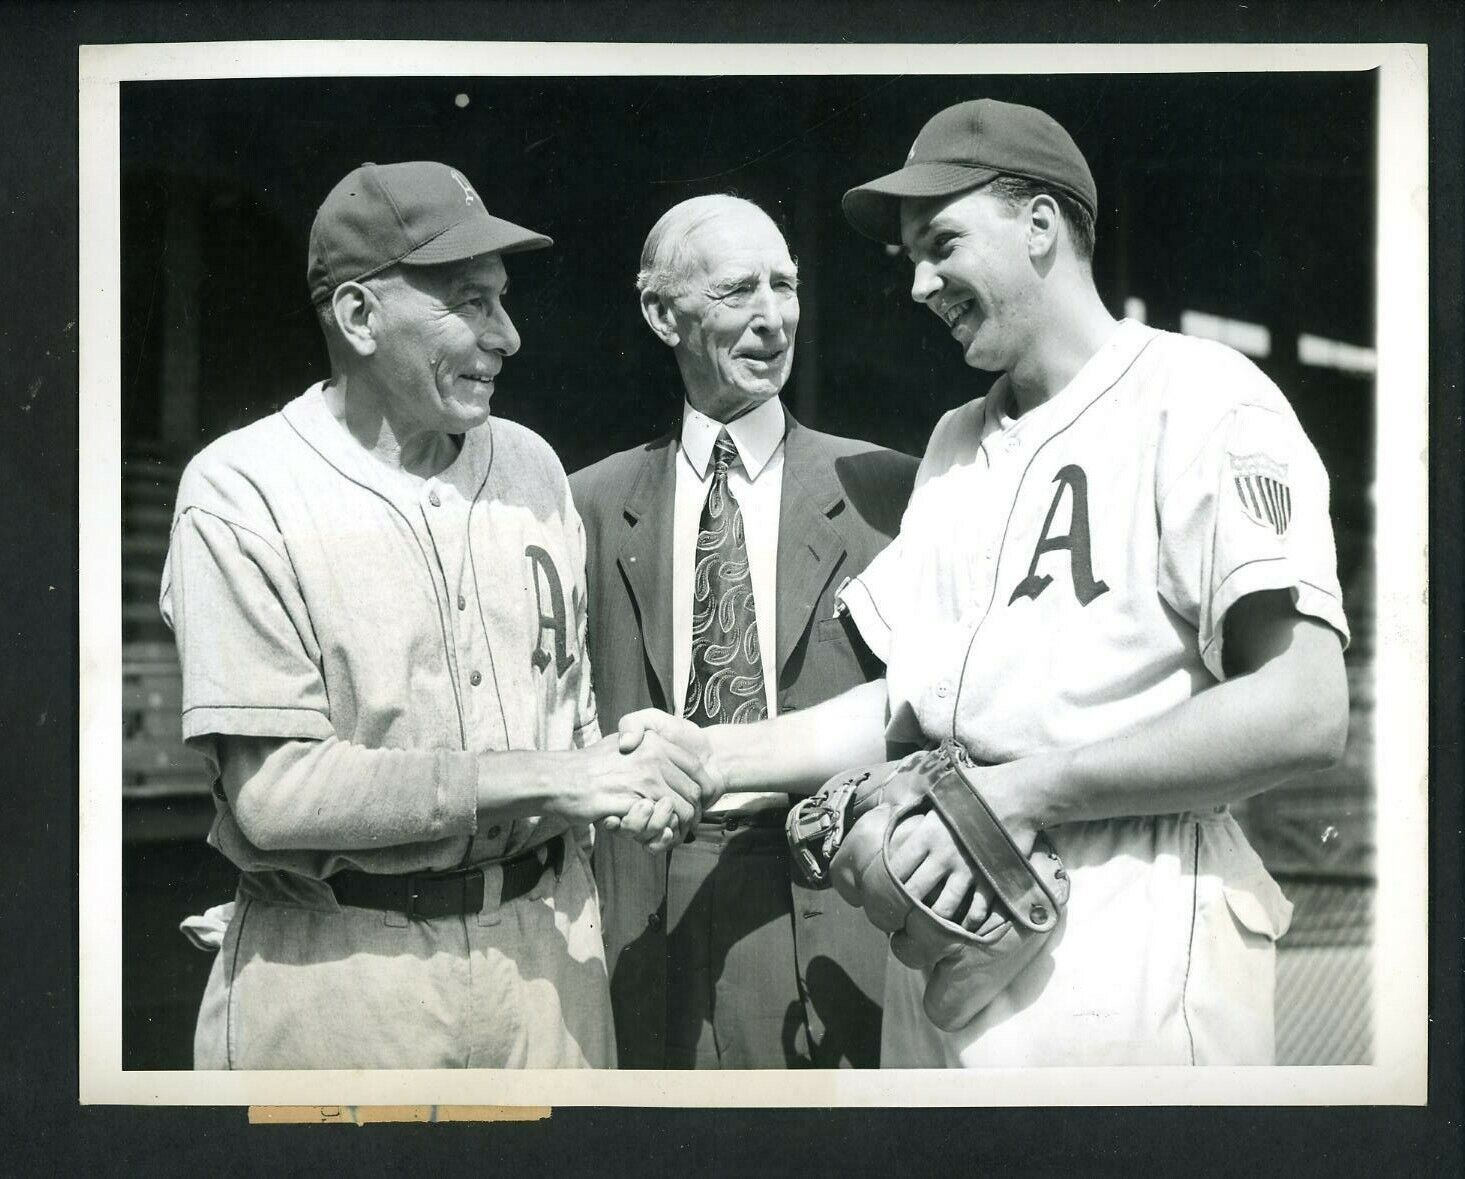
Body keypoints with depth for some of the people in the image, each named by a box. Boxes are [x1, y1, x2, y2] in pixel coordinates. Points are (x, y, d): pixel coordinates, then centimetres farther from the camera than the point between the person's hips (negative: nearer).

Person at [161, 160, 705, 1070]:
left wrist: (619, 781, -6)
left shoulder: (531, 465, 9)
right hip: (337, 970, -5)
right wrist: (537, 778, -19)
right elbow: (270, 792, -18)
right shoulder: (243, 491, -10)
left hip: (544, 948, 5)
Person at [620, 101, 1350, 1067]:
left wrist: (1020, 790, -17)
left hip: (1130, 944, -6)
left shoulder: (1199, 400, -7)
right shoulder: (957, 444, 18)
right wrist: (719, 756, 5)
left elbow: (1304, 712, -17)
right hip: (947, 923, 7)